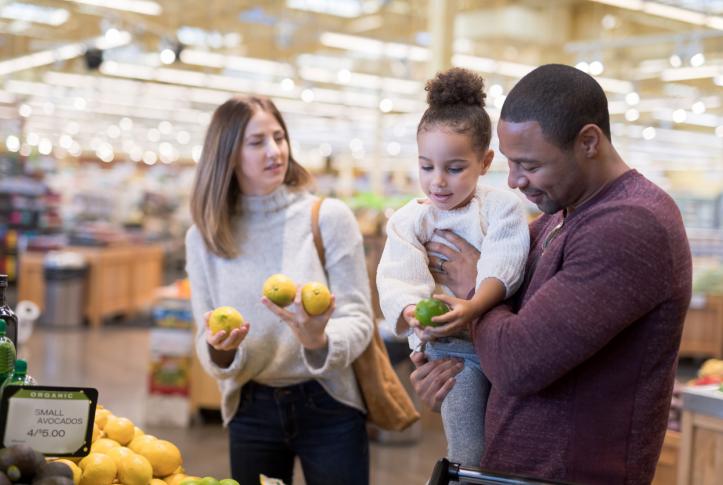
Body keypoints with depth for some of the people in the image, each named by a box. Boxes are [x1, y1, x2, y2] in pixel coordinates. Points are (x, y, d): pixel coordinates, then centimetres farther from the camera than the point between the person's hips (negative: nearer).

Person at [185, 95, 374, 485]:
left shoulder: (329, 217, -8)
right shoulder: (203, 238, -1)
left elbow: (357, 318, -10)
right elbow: (209, 348, 0)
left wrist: (319, 342, -30)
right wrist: (220, 352, -22)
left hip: (328, 407, -2)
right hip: (251, 413, 2)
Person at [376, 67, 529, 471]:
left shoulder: (502, 206, -1)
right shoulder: (410, 221, 1)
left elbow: (502, 268, -15)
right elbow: (398, 282, -13)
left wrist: (474, 308, -34)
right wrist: (412, 314, -36)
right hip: (454, 348, 0)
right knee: (472, 459, -5)